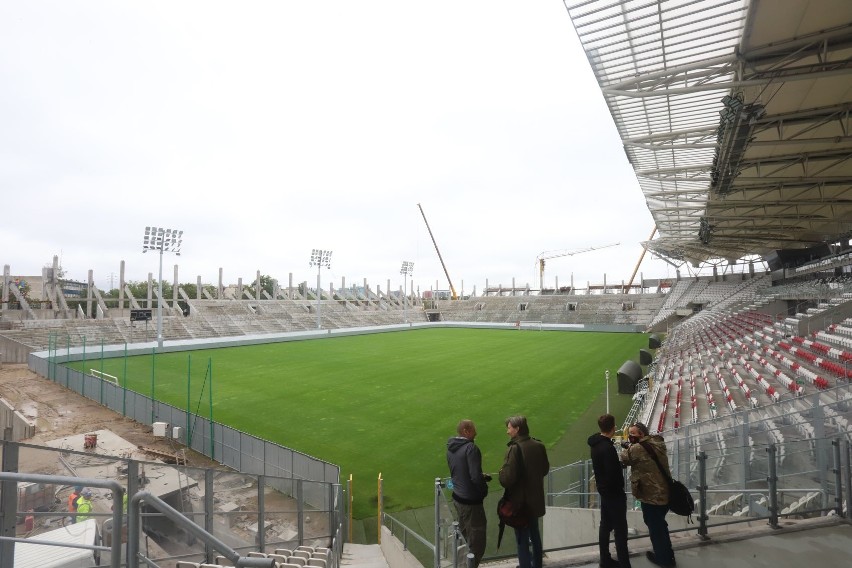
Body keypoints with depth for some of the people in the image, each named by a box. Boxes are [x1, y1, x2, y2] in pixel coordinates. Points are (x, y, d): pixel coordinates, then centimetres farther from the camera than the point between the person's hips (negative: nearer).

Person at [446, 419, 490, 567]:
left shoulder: (450, 448, 5)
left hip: (457, 497, 8)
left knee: (464, 537, 22)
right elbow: (476, 477, -27)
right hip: (471, 501, -8)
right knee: (477, 544, 6)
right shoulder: (470, 448, -22)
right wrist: (485, 479, -5)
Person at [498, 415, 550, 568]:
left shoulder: (515, 448, -26)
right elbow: (545, 469, 10)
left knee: (522, 538, 8)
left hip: (520, 501, -7)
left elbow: (508, 478, -26)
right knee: (535, 534, 25)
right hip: (535, 498, 7)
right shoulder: (539, 446, -4)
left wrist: (502, 472, -7)